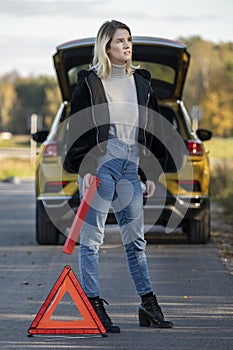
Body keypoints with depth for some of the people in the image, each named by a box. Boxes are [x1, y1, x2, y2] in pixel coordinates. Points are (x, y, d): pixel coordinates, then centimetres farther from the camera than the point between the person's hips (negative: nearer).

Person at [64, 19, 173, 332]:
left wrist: (151, 174, 14)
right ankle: (94, 307, -1)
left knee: (136, 238, 9)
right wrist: (85, 168, -11)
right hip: (99, 164, -5)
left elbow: (153, 130, 17)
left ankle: (149, 306, 15)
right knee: (92, 237, -4)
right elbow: (78, 127, -3)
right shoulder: (89, 82, -1)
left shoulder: (141, 83, 14)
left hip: (131, 166, 5)